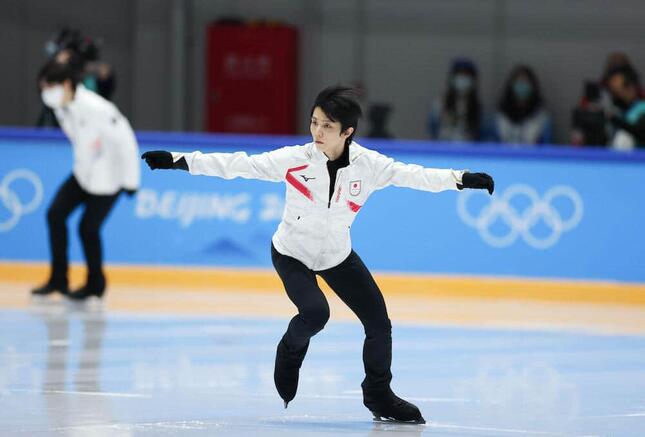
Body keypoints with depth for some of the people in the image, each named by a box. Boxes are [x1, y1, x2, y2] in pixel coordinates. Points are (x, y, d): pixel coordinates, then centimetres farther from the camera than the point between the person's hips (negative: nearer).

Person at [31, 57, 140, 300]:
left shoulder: (96, 109, -31)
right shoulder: (61, 106, -6)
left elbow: (125, 141, -24)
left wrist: (130, 180, -17)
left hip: (109, 177, -8)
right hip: (84, 171, 8)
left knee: (88, 228, -4)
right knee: (56, 214, -1)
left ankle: (95, 284, 18)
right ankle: (58, 279, 10)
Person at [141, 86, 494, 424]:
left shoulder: (368, 164, -18)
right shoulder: (294, 159, -24)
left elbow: (413, 175, -15)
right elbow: (238, 165, -24)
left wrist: (462, 179, -25)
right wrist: (180, 161, -29)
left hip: (337, 255, 3)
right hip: (292, 253, -3)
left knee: (378, 321, -1)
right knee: (315, 312, -26)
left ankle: (378, 395, 21)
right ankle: (290, 352, 9)